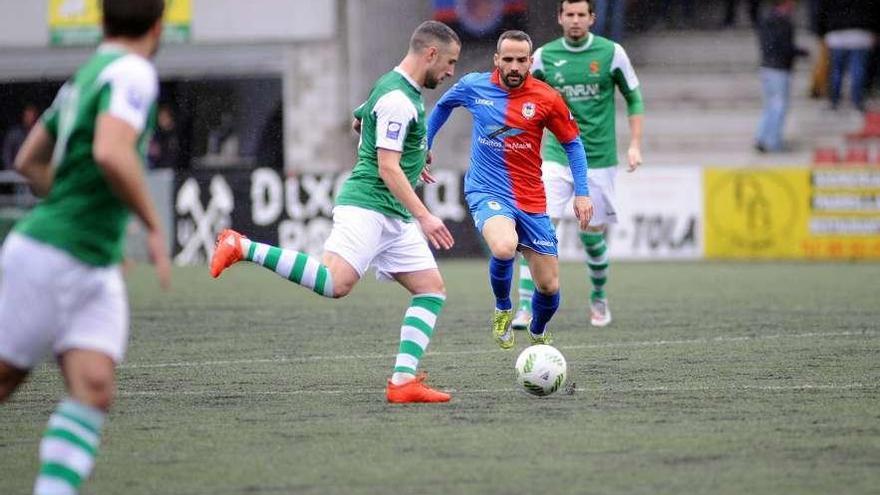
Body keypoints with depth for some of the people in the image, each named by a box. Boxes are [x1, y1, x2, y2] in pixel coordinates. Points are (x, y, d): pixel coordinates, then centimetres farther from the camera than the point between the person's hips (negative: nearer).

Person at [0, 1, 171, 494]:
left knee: (94, 388, -10)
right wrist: (155, 226, -19)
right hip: (48, 256, -8)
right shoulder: (133, 73, -12)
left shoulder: (87, 76, 14)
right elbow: (111, 153, -30)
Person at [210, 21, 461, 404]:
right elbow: (388, 168, -19)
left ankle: (403, 381, -1)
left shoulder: (399, 89, 17)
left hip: (394, 217, 11)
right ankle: (243, 248, -17)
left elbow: (358, 121, 35)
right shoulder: (398, 99, -14)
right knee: (336, 282, -27)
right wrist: (424, 217, -21)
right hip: (366, 206, -11)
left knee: (432, 290, 4)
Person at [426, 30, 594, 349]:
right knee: (504, 248, -35)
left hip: (531, 200, 2)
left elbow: (572, 143, 6)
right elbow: (443, 106, 18)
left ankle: (538, 333, 39)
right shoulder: (473, 87, -4)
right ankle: (503, 309, -3)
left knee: (549, 286, 4)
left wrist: (582, 193, -1)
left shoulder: (546, 99, -7)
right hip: (487, 192, -2)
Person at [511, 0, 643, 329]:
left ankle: (599, 297, 35)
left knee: (593, 235, 8)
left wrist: (634, 145, -1)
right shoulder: (545, 56, 0)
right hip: (557, 157, 0)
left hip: (599, 158, 0)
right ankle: (525, 308, -15)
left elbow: (633, 97, 6)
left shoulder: (611, 53, -3)